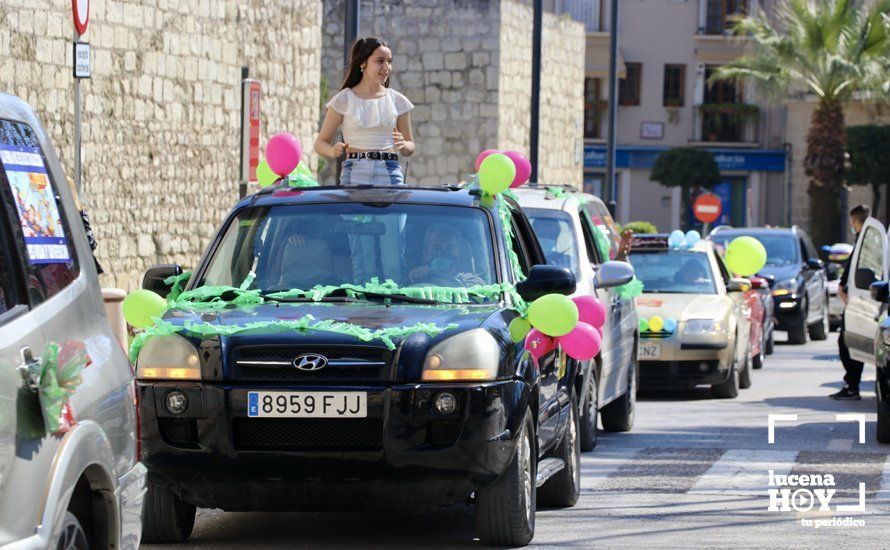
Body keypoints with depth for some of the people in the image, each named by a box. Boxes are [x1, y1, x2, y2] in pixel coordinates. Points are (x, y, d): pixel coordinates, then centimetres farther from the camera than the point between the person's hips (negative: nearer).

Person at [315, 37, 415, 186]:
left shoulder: (397, 101, 11)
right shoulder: (344, 99, 5)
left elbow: (410, 146, 16)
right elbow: (321, 143, 6)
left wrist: (402, 145, -8)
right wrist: (333, 151, -16)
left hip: (390, 173, 2)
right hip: (355, 172, -2)